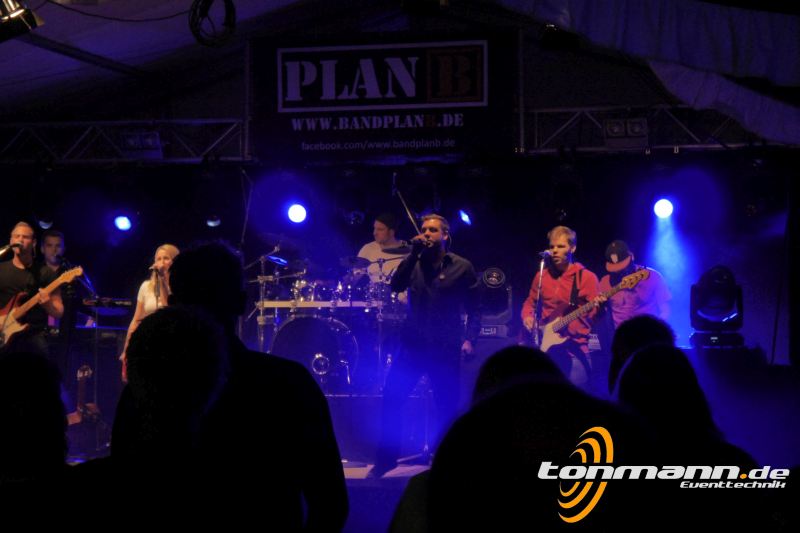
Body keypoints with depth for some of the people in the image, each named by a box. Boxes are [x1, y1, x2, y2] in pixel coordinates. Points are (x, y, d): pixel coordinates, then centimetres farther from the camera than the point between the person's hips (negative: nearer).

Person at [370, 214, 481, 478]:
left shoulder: (462, 267, 0)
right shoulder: (415, 263, 7)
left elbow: (474, 309, 2)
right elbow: (396, 285, -12)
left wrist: (469, 339, -12)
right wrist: (415, 253, -16)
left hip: (446, 348, -2)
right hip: (413, 344, 2)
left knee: (447, 408, 2)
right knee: (391, 399, -5)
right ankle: (385, 461, 5)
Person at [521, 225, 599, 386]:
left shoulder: (586, 277, -1)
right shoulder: (542, 276, 13)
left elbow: (595, 313, -6)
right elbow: (530, 302, 25)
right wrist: (527, 317, 4)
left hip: (574, 346, -4)